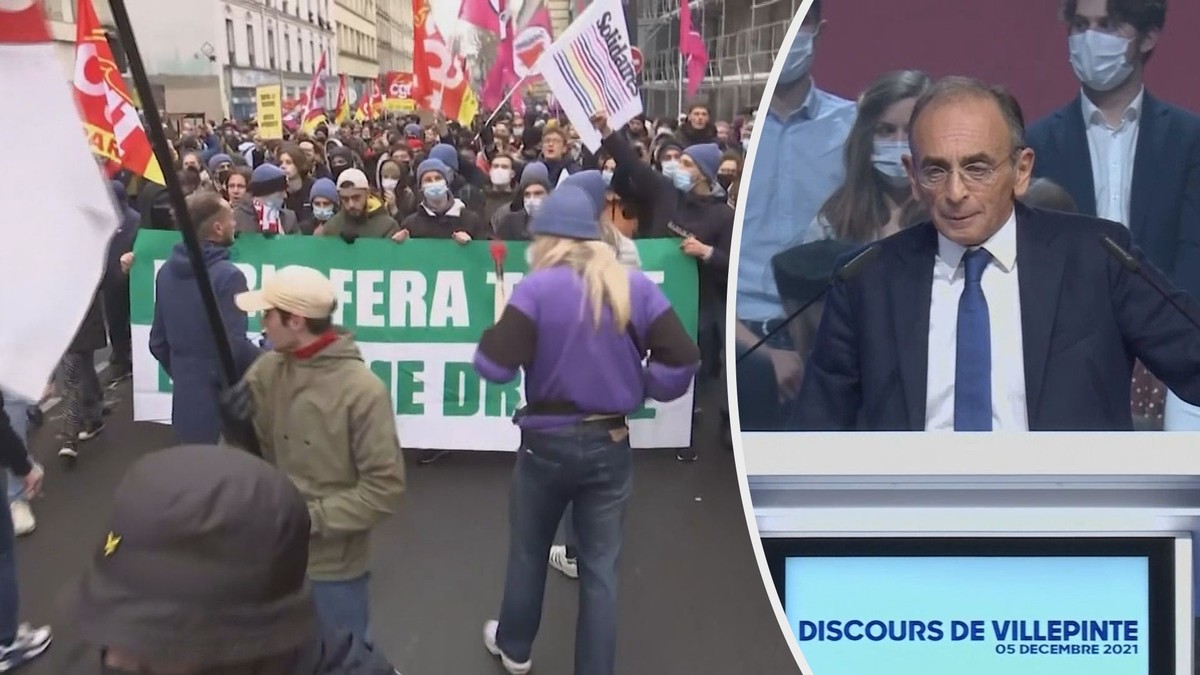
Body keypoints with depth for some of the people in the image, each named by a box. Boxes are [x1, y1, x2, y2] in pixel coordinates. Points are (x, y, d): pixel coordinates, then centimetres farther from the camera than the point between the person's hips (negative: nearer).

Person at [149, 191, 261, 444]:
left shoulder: (167, 271, 6)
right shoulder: (227, 275, -19)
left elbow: (158, 341, 14)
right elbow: (234, 347, -23)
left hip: (184, 403, 7)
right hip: (222, 407, -7)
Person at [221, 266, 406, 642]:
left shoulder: (362, 391, -21)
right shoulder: (266, 370, -6)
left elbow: (385, 488, -17)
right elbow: (250, 442, 4)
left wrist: (311, 518, -18)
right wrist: (235, 423, -16)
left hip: (334, 562, -5)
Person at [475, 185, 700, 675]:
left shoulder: (537, 288, -14)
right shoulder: (636, 288, -5)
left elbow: (493, 367, -19)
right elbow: (682, 360, -9)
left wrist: (501, 324, -1)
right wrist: (641, 389, 7)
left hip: (547, 443, -1)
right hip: (611, 444, 2)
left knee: (528, 553, 21)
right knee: (600, 567, 12)